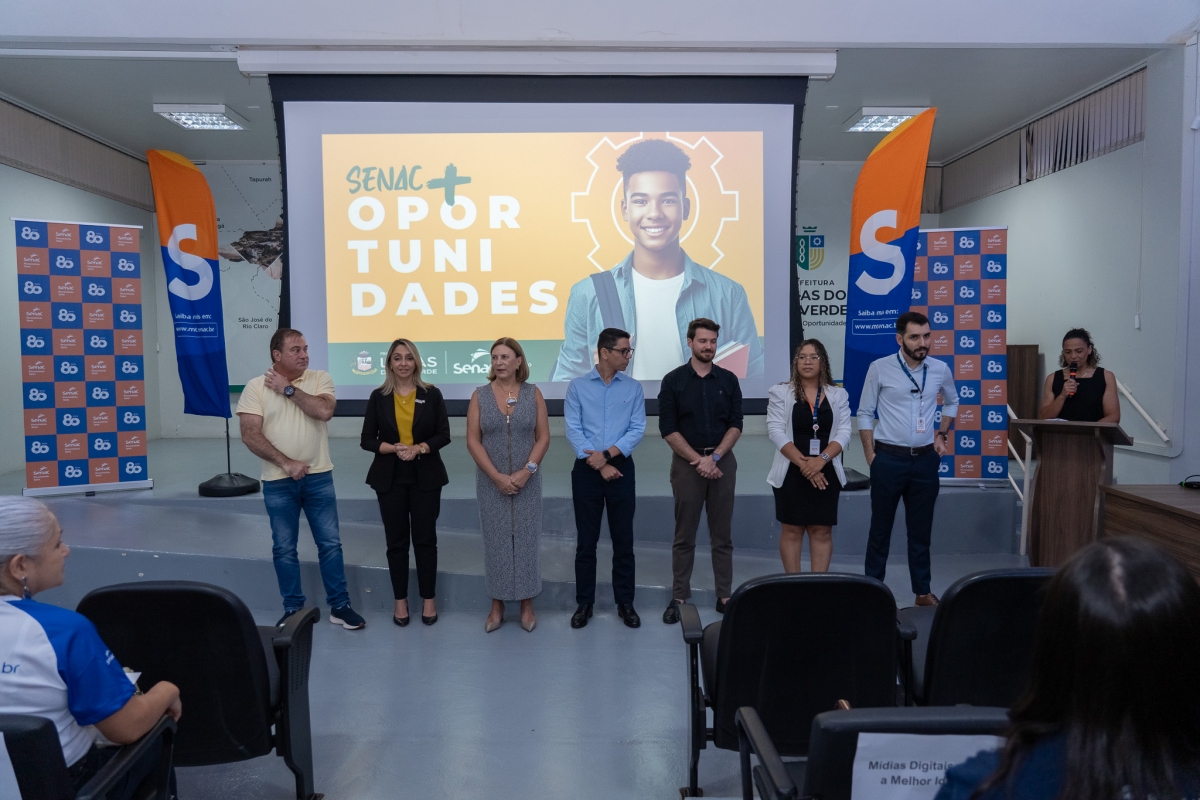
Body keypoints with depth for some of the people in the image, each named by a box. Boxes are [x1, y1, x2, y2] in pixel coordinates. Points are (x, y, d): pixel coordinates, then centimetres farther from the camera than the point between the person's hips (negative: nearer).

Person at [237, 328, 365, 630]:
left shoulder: (320, 378, -1)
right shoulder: (255, 387, -4)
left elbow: (324, 411, -19)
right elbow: (250, 436, -10)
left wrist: (288, 389, -13)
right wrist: (286, 463, -16)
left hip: (319, 477, 1)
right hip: (278, 482, 0)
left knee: (330, 543, 6)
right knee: (284, 548, 10)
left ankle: (339, 606, 18)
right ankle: (293, 608, 25)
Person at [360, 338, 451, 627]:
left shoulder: (431, 394, -1)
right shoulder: (378, 397, 1)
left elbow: (444, 435, -2)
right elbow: (367, 440, 1)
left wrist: (419, 448, -18)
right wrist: (393, 448, -16)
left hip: (425, 477, -1)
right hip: (390, 478, 1)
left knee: (425, 538, 4)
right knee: (396, 540, 8)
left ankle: (429, 599, 18)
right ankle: (400, 600, 21)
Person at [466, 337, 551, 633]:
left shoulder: (533, 394, 1)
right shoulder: (480, 396, 0)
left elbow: (543, 437, -1)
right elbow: (473, 441, -4)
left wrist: (527, 471, -13)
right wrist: (497, 476, -12)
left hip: (527, 481, 0)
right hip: (491, 482, 0)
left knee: (526, 538, 5)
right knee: (496, 540, 6)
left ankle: (527, 605, 18)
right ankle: (497, 606, 18)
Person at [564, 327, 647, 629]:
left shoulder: (633, 388, 4)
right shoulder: (578, 386, 0)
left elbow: (637, 429, -4)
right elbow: (573, 430, -6)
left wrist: (607, 454, -16)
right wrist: (599, 465, -13)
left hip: (621, 469, 1)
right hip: (586, 470, -1)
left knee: (623, 540, 7)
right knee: (586, 540, 7)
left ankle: (625, 603, 19)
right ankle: (584, 603, 19)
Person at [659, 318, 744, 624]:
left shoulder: (729, 380, 5)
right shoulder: (673, 380, -2)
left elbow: (735, 425, 1)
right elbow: (668, 429, -6)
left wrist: (714, 457, -12)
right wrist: (698, 460, -13)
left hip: (722, 462, 2)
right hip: (686, 463, -2)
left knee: (722, 535, 8)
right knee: (684, 536, 5)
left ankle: (725, 596, 17)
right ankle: (679, 598, 14)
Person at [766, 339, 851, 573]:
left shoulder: (838, 394, 8)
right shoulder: (780, 392, 1)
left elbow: (843, 433, 0)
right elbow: (776, 431, -8)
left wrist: (821, 460, -17)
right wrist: (803, 463, -17)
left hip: (826, 473, 2)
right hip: (791, 473, -2)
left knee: (822, 531, 5)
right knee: (792, 530, 3)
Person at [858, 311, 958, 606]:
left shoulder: (940, 370, 2)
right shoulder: (879, 368, -8)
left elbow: (952, 402, 22)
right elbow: (865, 413, -3)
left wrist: (942, 435, 12)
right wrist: (870, 455, -7)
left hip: (925, 460, 3)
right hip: (889, 459, -3)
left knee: (921, 530, 13)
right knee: (881, 528, 7)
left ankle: (923, 591, 25)